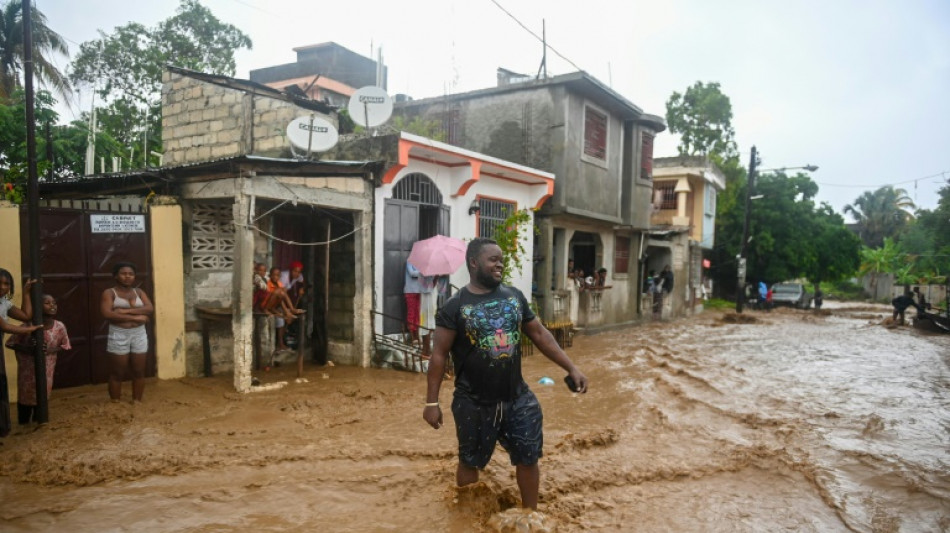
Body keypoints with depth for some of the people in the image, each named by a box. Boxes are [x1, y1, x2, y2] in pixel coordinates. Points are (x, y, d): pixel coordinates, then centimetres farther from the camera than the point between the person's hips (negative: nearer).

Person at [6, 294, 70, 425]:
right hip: (28, 367, -2)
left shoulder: (59, 327, -14)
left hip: (47, 367, 2)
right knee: (26, 394, 9)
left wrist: (50, 350, -17)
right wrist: (28, 349, -26)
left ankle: (37, 420, 33)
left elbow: (65, 345, 2)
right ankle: (23, 422, 30)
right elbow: (10, 343, -11)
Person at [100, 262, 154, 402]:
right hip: (118, 335, -4)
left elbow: (150, 309, -5)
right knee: (117, 373, 3)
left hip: (139, 334, 4)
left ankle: (137, 402, 18)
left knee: (139, 371, 7)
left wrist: (126, 310, -17)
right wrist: (136, 317, -19)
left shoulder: (139, 292, 10)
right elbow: (107, 314, -17)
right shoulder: (109, 293, -2)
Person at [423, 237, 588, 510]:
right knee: (470, 462, 14)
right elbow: (439, 355, -9)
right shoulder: (455, 306, -11)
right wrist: (432, 401, -11)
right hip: (474, 403, -3)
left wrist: (571, 368, 4)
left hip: (517, 398, 4)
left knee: (528, 458, 14)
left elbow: (540, 334, 8)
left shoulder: (515, 296, 1)